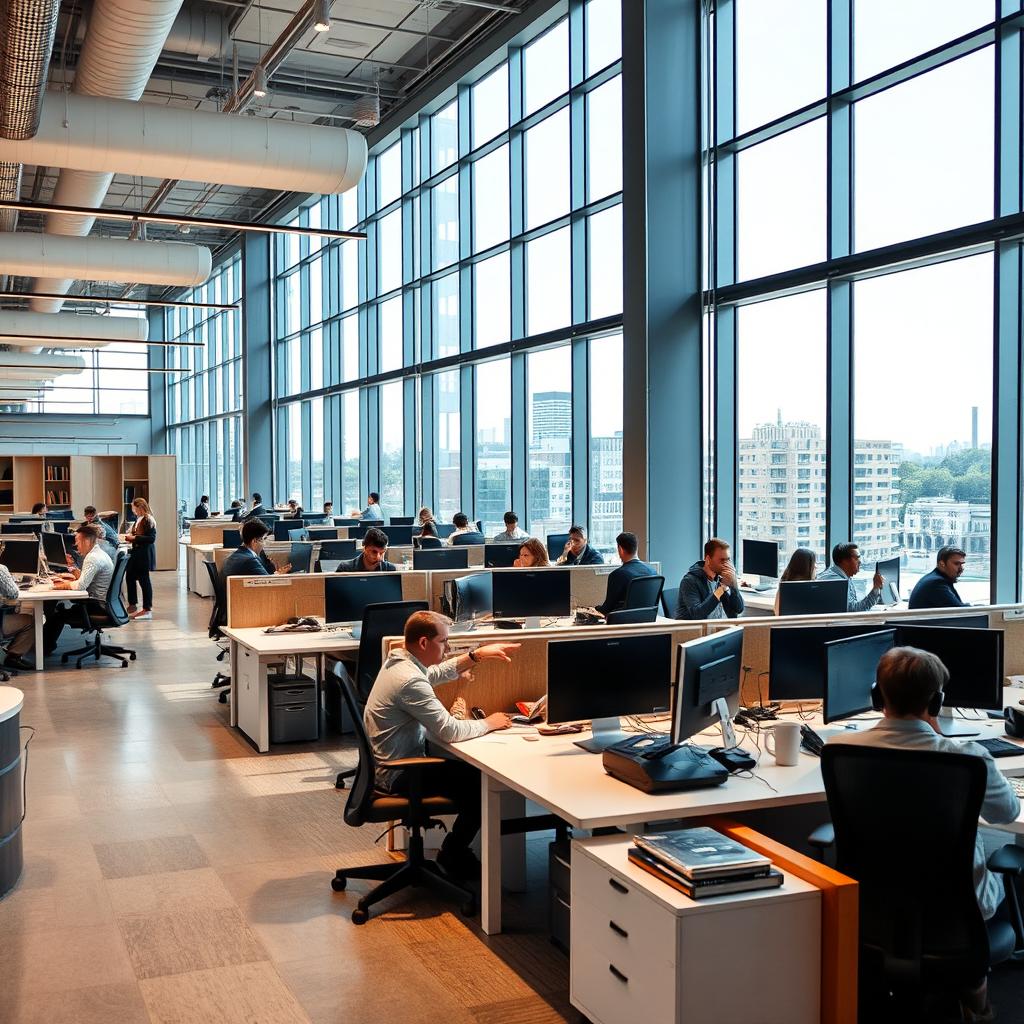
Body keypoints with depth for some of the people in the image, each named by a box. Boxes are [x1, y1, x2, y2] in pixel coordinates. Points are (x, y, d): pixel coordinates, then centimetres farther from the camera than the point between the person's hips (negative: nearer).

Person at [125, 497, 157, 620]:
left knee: (144, 580, -2)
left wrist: (134, 538, -19)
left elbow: (151, 538, -22)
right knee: (130, 577, 14)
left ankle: (147, 610, 6)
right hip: (136, 553, 9)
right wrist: (130, 537, 6)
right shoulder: (138, 519, 11)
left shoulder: (148, 520, -15)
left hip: (144, 554, -9)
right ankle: (132, 605, 27)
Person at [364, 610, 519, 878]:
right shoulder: (410, 681, -29)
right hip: (398, 776, -10)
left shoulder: (397, 660, 2)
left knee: (467, 765, 17)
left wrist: (477, 655, 8)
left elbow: (436, 673, 20)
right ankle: (453, 855, 13)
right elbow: (450, 731, -29)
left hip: (387, 763, 10)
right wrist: (489, 723, -11)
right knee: (481, 783, -3)